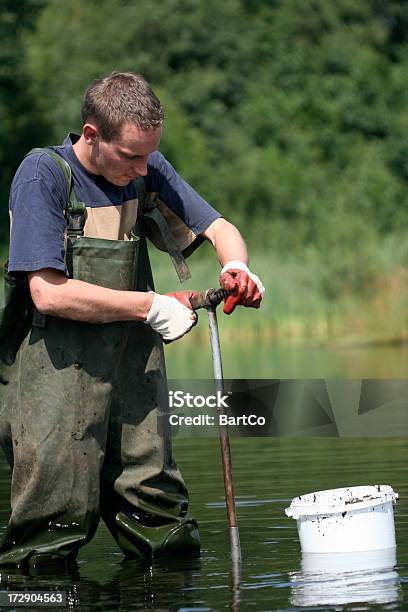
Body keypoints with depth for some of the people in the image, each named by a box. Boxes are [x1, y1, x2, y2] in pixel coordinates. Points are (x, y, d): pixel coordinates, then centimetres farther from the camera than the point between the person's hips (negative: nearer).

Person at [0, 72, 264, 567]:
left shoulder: (147, 170, 8)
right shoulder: (42, 176, -9)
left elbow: (219, 229, 13)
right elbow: (49, 293, -16)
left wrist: (235, 267, -12)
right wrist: (152, 307, -13)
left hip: (135, 370, 5)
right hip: (60, 375, -5)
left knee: (170, 544, 3)